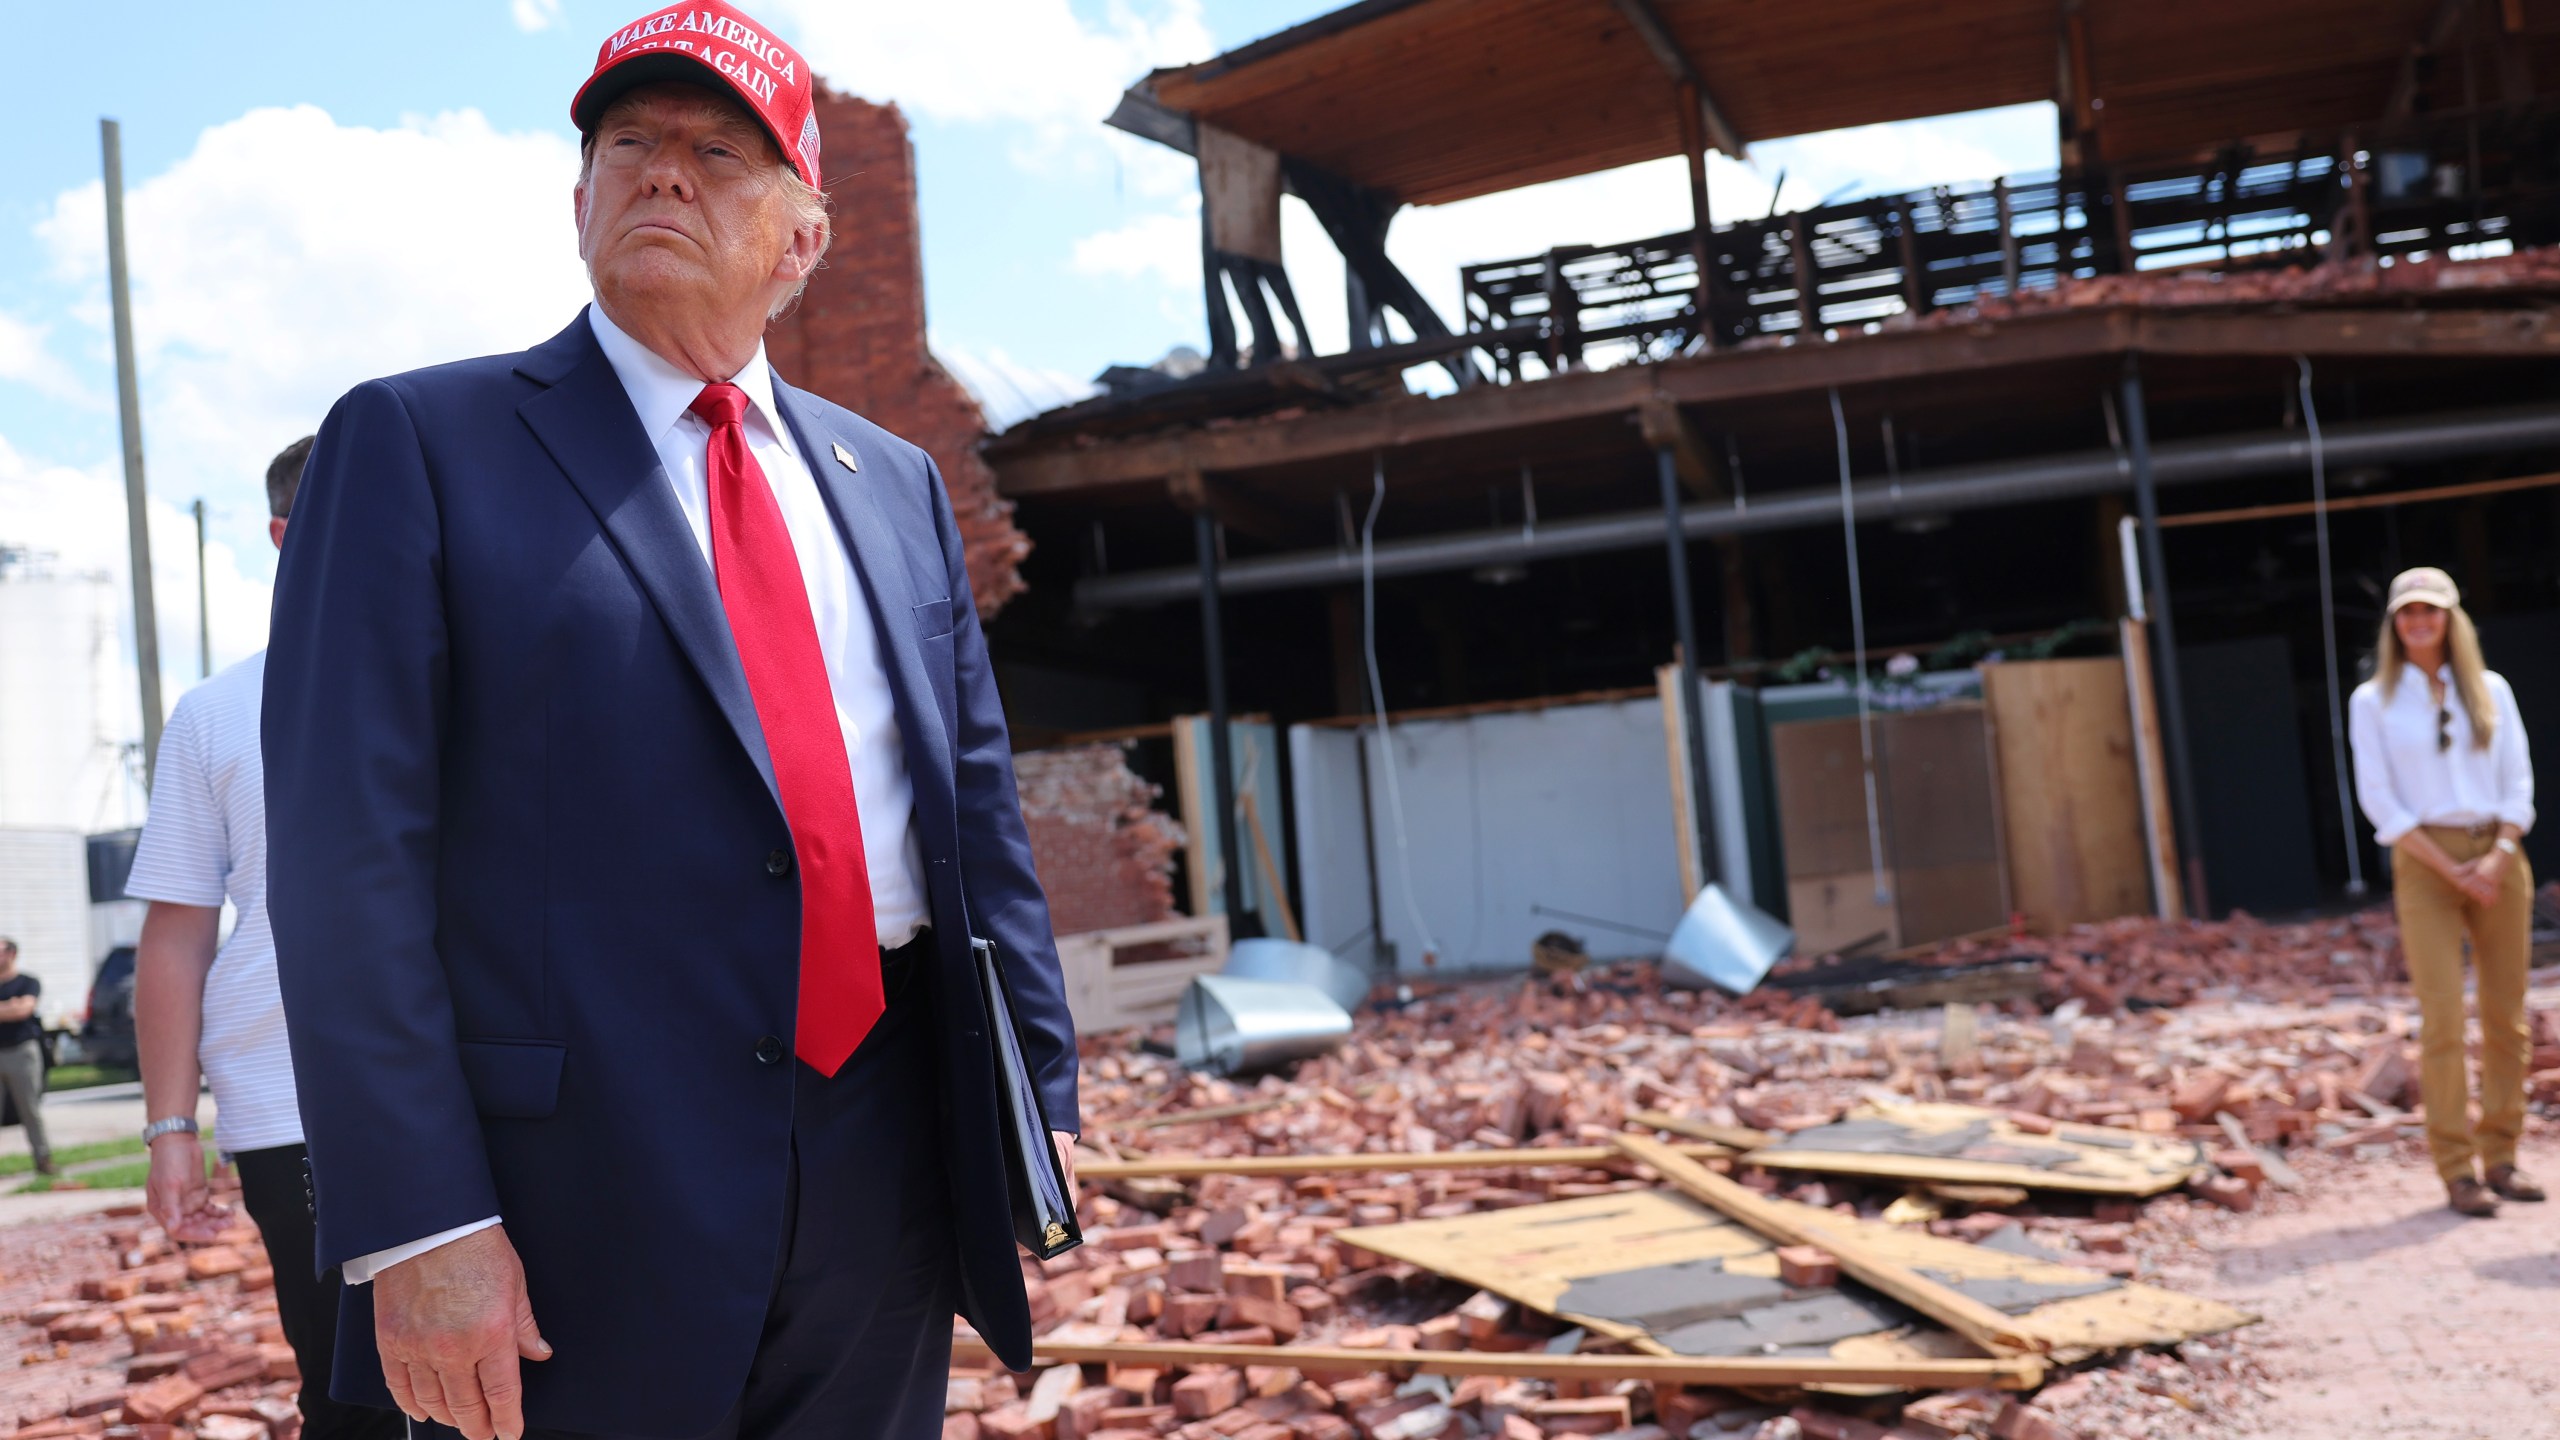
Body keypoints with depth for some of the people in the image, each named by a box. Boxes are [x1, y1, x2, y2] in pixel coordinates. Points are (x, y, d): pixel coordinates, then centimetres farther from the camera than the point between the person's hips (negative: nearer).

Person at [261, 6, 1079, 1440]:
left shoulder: (896, 483, 13)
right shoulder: (422, 444, 0)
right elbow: (348, 860, -8)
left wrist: (1041, 1106, 9)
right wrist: (418, 1224, -14)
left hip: (888, 1200, 5)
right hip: (580, 1222, -4)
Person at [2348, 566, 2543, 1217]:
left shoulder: (2491, 690, 10)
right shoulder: (2372, 701, 3)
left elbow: (2519, 781, 7)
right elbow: (2378, 801, -3)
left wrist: (2499, 858, -9)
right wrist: (2453, 871, -10)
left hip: (2499, 858, 3)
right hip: (2424, 863, -3)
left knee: (2506, 1014, 3)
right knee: (2443, 1017, -9)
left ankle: (2500, 1157, 13)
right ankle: (2459, 1171, -5)